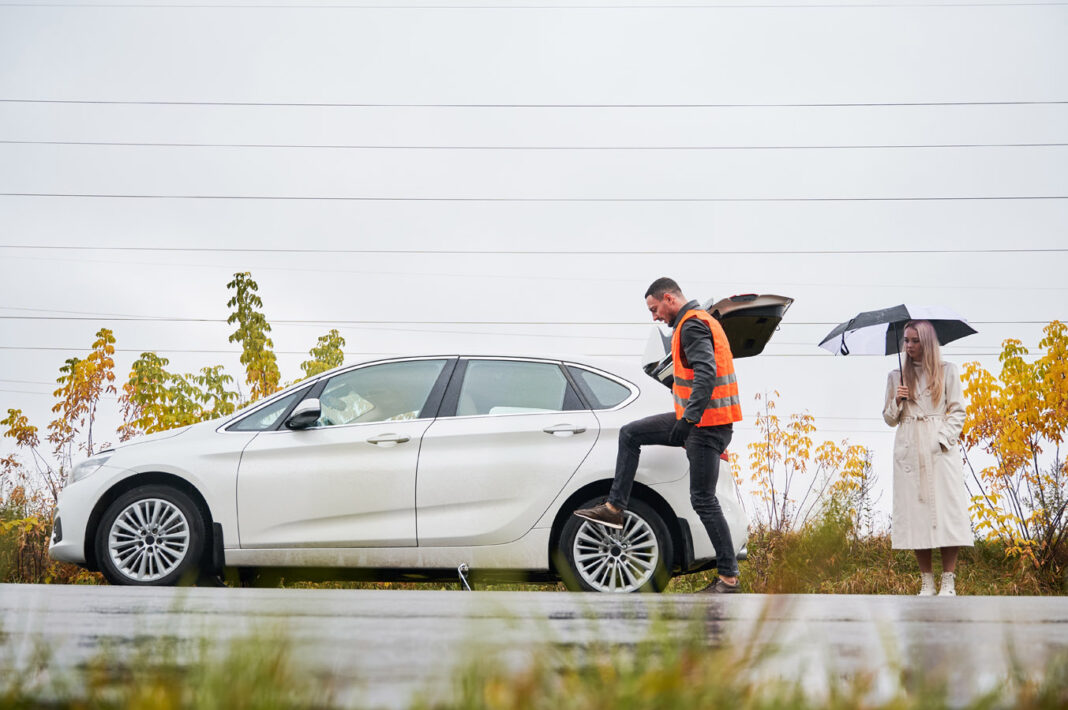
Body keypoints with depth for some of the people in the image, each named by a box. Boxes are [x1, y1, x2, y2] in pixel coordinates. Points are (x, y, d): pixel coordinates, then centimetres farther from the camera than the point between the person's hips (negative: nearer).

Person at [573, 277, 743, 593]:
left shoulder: (692, 325, -15)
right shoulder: (700, 321, 17)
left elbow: (706, 374, -29)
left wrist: (689, 419, -35)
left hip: (706, 424, -11)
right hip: (693, 418, 11)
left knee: (703, 500, -7)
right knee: (630, 434, 14)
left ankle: (729, 577, 0)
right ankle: (615, 508, 16)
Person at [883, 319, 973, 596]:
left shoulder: (946, 372, 9)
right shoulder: (896, 376, 15)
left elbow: (958, 412, 5)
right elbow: (890, 419, 16)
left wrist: (944, 439, -9)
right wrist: (898, 401, -4)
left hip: (940, 449, -2)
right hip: (909, 450, 2)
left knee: (946, 510, -10)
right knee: (916, 513, -3)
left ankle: (948, 583, -6)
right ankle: (927, 583, 3)